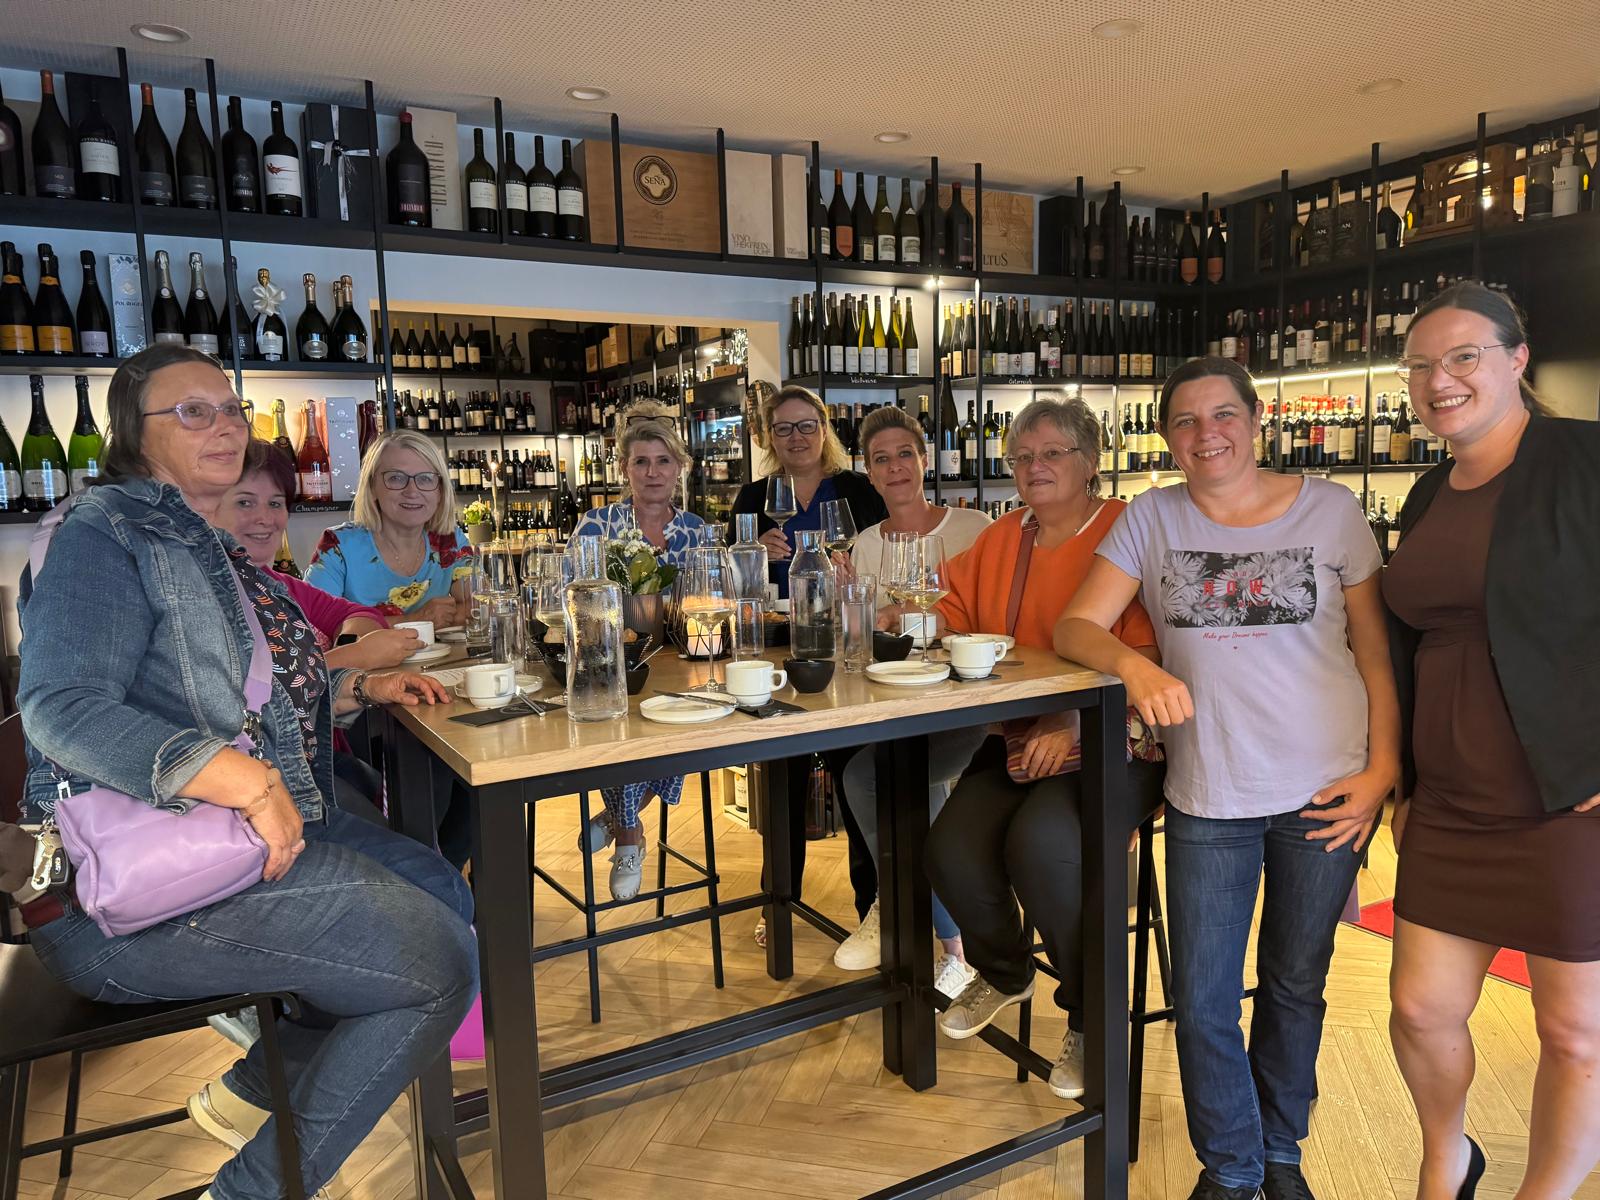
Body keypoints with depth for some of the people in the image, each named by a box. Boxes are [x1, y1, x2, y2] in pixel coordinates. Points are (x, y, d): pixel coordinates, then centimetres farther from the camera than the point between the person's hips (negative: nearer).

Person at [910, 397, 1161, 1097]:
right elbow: (953, 618, 17)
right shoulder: (999, 542, 14)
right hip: (1020, 741, 6)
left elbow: (1143, 656, -15)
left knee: (1041, 842, -30)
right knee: (950, 849, -15)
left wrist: (1074, 725, -24)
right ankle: (1004, 972, 21)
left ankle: (1092, 1018, -1)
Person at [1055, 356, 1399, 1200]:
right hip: (1207, 797, 0)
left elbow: (1376, 650, 2)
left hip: (1324, 791, 0)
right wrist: (1134, 665, -24)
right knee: (1202, 1001, 6)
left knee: (1295, 985, 17)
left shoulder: (1332, 510, -1)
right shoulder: (1151, 519, 0)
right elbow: (1074, 626, -4)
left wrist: (1383, 769, -6)